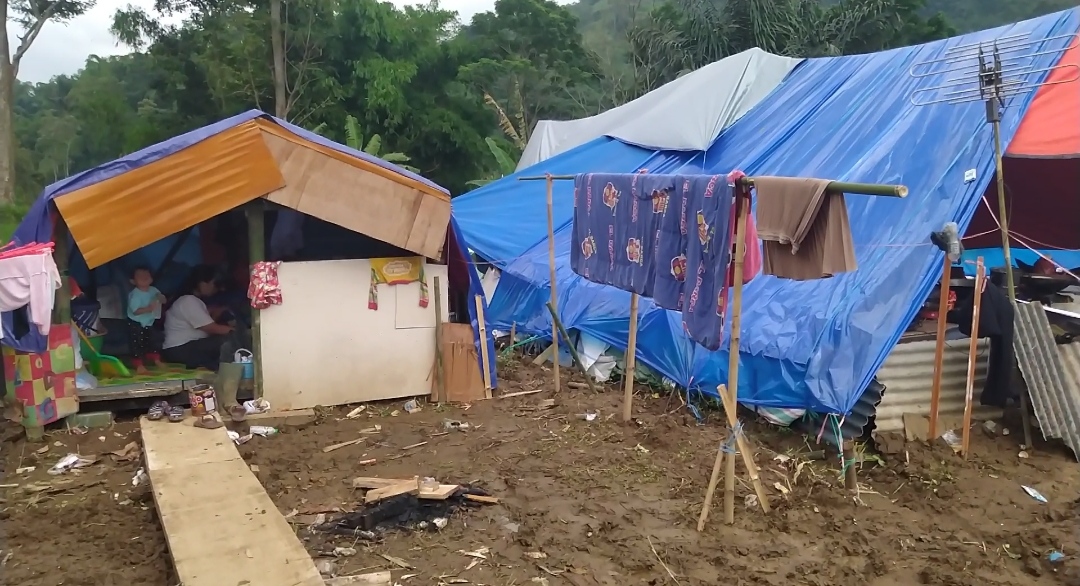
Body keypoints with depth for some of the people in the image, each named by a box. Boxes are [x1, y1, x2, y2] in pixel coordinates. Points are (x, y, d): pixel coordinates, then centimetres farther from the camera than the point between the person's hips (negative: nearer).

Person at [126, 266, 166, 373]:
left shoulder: (153, 290, -1)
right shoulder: (135, 295, -22)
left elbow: (164, 301, 4)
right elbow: (135, 311, -27)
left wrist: (161, 298, -20)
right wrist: (149, 308, -37)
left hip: (148, 323, 7)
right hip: (136, 324, -7)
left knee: (150, 342, 20)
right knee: (137, 344, -6)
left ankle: (156, 361, 32)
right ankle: (139, 365, -3)